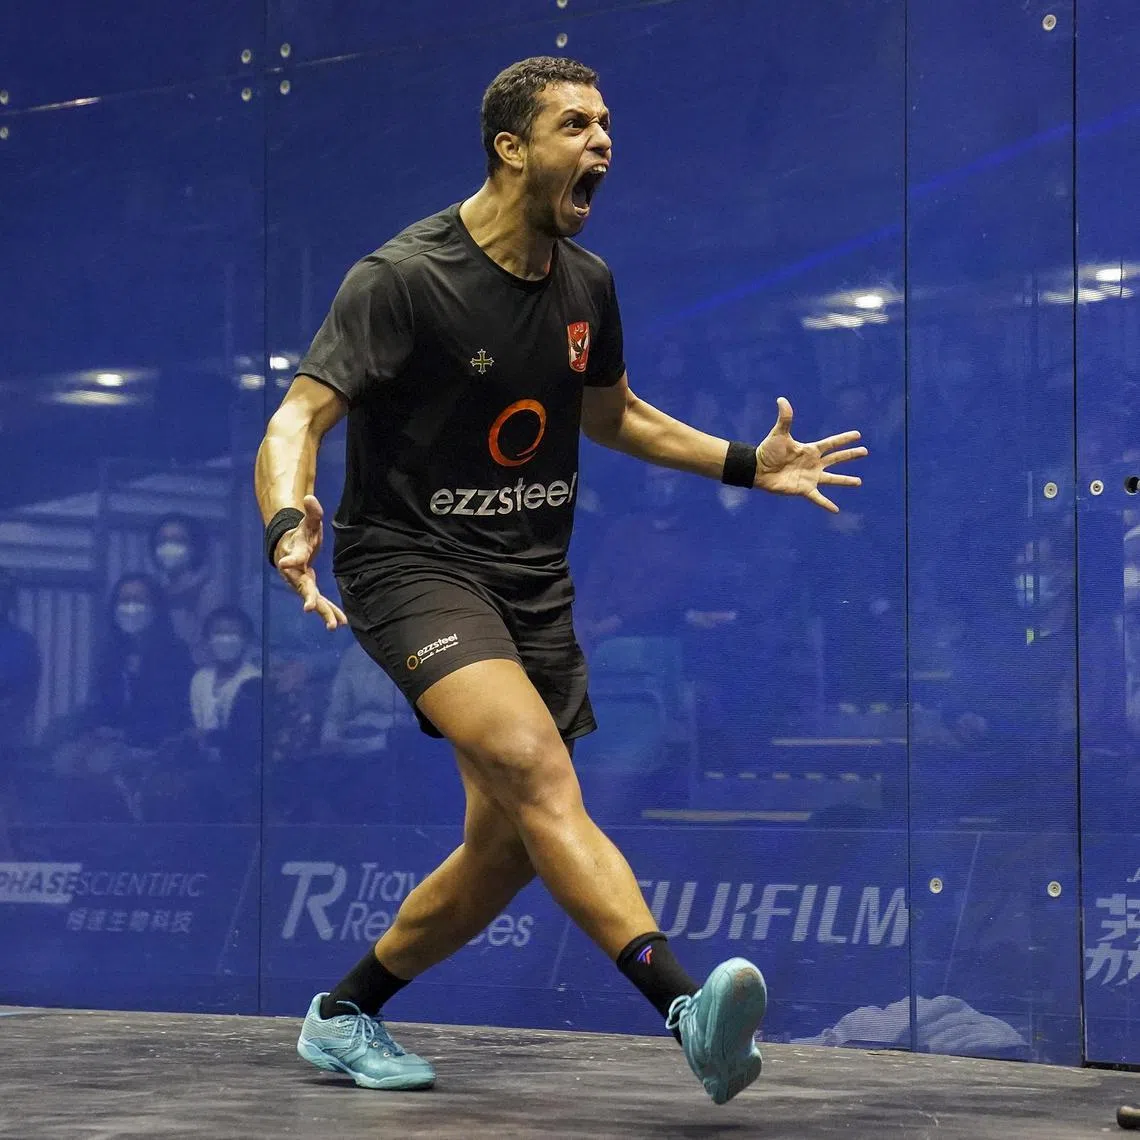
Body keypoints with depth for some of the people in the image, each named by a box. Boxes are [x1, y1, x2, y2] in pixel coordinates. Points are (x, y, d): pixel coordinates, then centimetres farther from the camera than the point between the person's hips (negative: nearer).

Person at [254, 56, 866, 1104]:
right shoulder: (400, 278, -14)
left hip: (533, 583, 7)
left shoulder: (587, 285, 7)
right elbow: (300, 416, -20)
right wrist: (289, 523, -41)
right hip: (409, 562, -7)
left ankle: (343, 1017, 27)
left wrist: (750, 463, 17)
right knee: (537, 767, -30)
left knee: (508, 849, 6)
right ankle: (686, 1008, -42)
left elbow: (612, 414, 25)